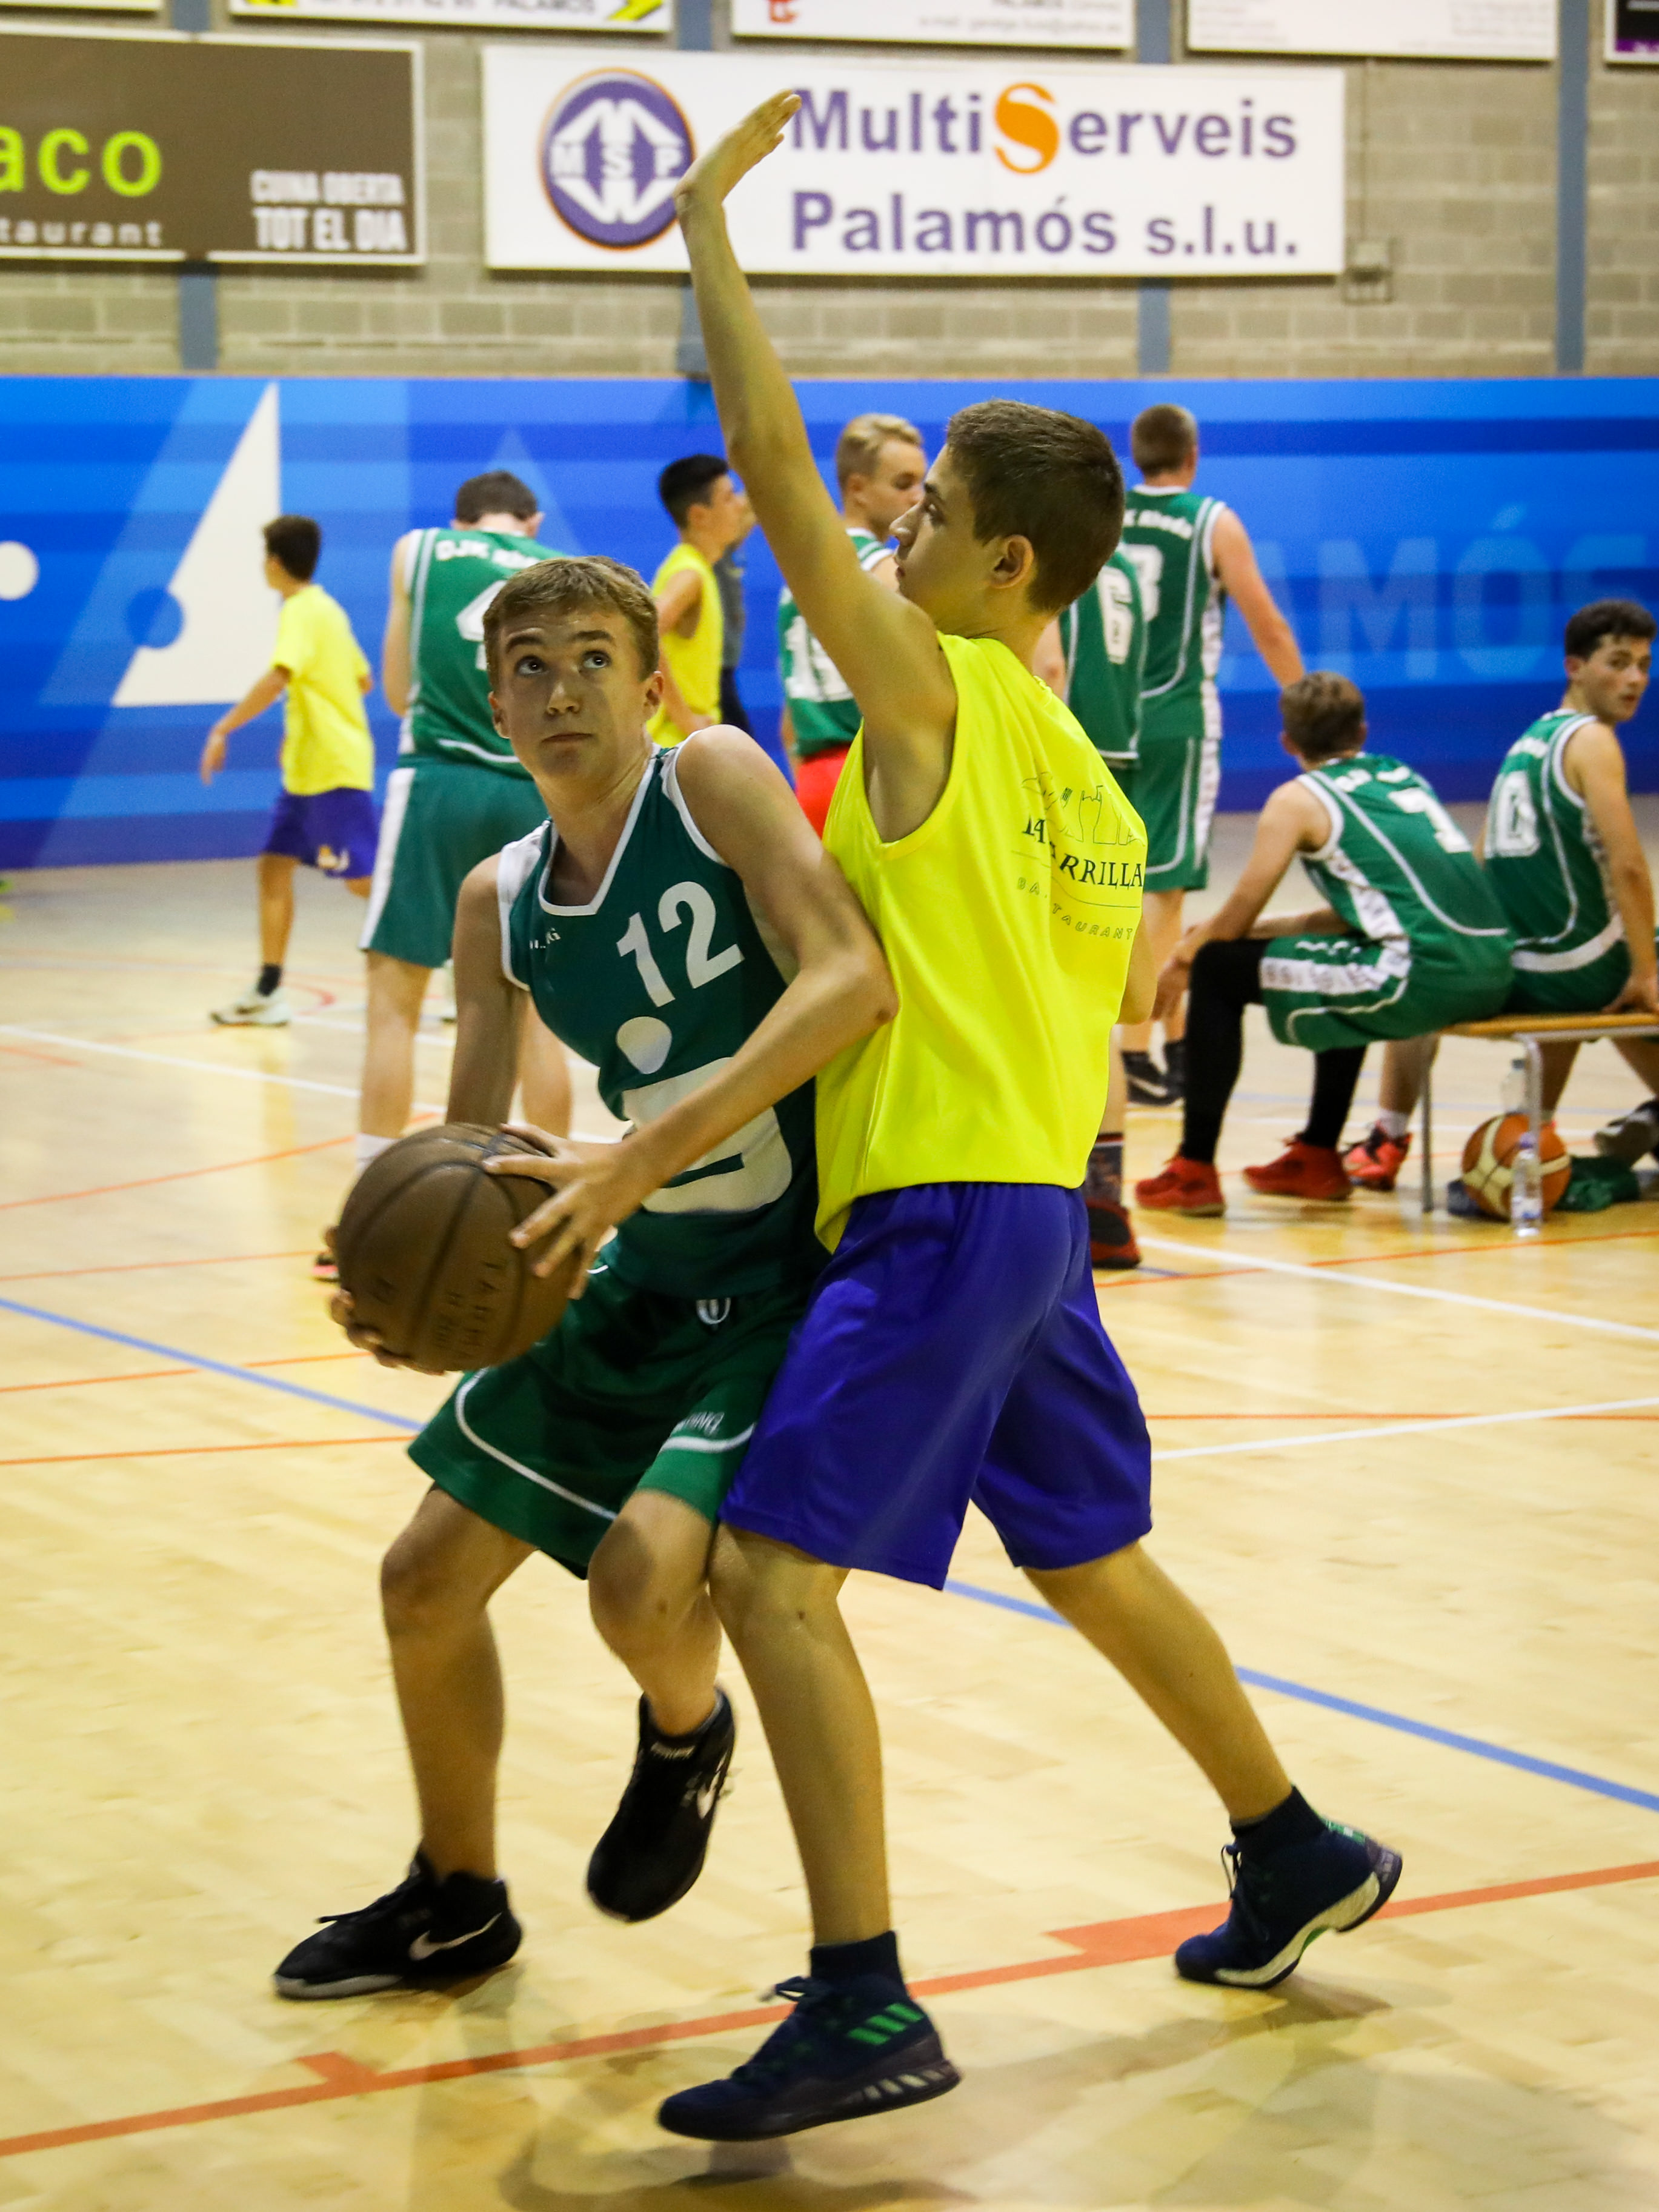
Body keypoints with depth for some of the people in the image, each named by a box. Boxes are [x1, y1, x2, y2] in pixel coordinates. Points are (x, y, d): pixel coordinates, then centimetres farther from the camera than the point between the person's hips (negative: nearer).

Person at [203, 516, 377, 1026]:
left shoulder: (301, 611, -15)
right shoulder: (328, 609, 13)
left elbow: (277, 678, -30)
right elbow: (364, 680, 22)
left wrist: (224, 729, -27)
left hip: (334, 771, -10)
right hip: (307, 769, 10)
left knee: (363, 879, -9)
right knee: (275, 866, 8)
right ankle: (268, 993, 8)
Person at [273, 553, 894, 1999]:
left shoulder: (713, 779, -15)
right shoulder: (500, 903, 3)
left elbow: (851, 979, -29)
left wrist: (638, 1160, -35)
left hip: (794, 1273, -7)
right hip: (643, 1280, 7)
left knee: (644, 1576, -26)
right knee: (428, 1581, 9)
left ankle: (686, 1731, 13)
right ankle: (456, 1904, 34)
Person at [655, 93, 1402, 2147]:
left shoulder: (930, 686, -9)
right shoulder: (1088, 786, 16)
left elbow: (779, 477, -15)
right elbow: (1127, 995, 19)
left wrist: (707, 226, -9)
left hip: (947, 1208, -10)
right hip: (1033, 1203, 10)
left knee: (772, 1571, -12)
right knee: (1095, 1566, 24)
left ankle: (863, 2008, -15)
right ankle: (1300, 1856, 38)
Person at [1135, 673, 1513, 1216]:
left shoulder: (1298, 799, 4)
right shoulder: (1402, 777, 24)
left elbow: (1236, 918, 5)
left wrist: (1182, 960, 25)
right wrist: (1265, 928, 35)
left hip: (1423, 980, -8)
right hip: (1491, 975, 8)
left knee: (1219, 971, 6)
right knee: (1340, 955, 38)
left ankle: (1195, 1171, 7)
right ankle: (1319, 1158, 40)